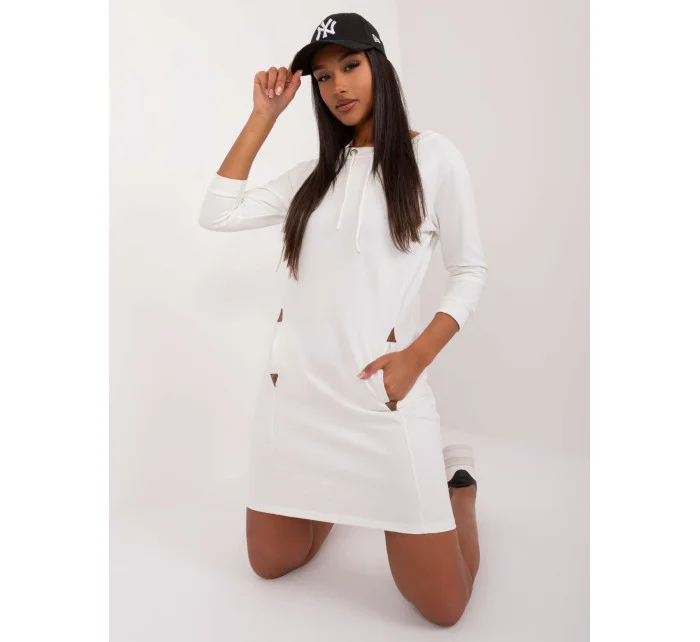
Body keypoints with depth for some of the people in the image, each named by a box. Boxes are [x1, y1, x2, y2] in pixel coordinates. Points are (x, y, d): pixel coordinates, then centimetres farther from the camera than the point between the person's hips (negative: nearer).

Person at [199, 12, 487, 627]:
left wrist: (416, 357, -12)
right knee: (271, 564, 15)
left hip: (378, 385, -4)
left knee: (442, 607, 1)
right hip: (294, 382, 5)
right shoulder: (315, 173, 14)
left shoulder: (433, 155, 2)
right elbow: (217, 214, 5)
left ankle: (454, 477, 28)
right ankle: (343, 487, 40)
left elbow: (470, 271, 2)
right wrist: (264, 115, 5)